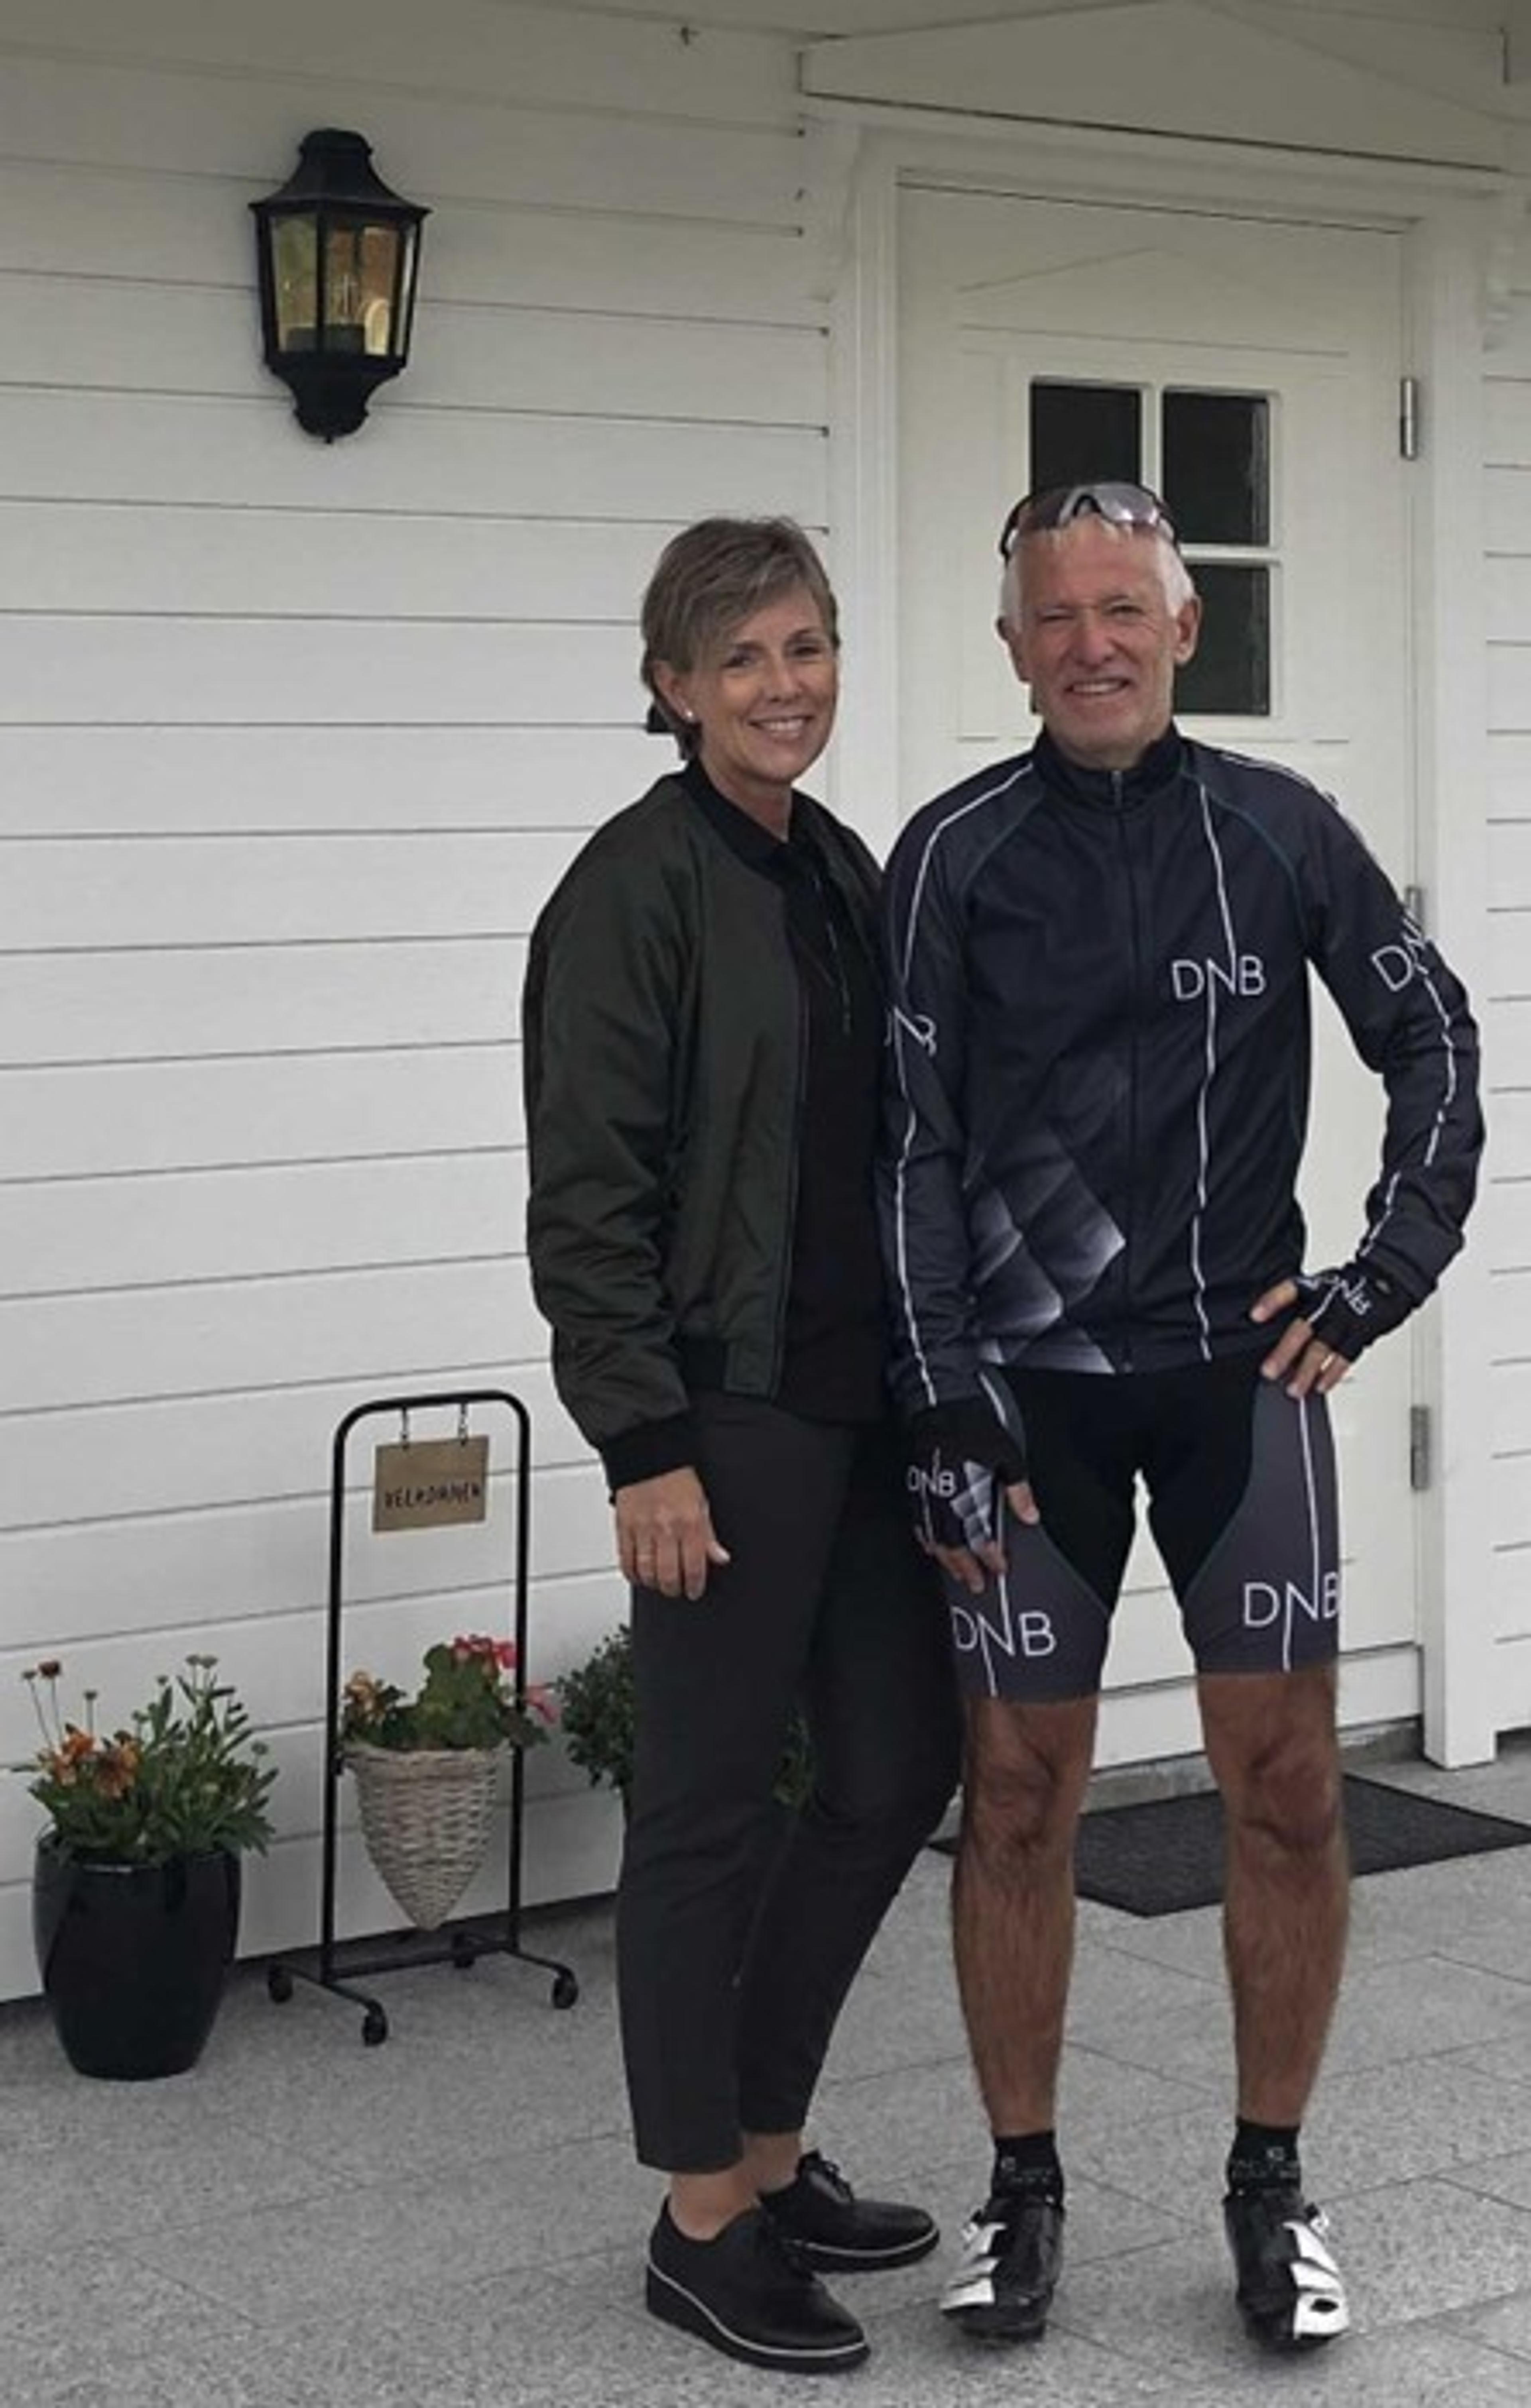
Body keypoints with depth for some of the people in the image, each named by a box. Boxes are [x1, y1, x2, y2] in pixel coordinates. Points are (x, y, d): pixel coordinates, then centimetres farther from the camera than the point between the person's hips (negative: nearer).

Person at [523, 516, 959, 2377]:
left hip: (864, 1400, 8)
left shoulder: (840, 869, 12)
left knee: (900, 1770, 13)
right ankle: (704, 2220, 14)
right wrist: (644, 1446, -18)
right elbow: (586, 1193, -15)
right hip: (726, 1414, -8)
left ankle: (772, 2148, 29)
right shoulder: (639, 886, -12)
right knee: (709, 1808, 2)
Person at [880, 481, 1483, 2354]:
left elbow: (1430, 1039, 12)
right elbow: (908, 1147, -3)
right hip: (1028, 1386, -1)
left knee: (1285, 1785, 0)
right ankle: (1021, 2188, 20)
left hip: (1242, 1367, 1)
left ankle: (1272, 2188, 17)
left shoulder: (1278, 832, 2)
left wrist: (1392, 1271, 2)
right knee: (1018, 1796, 4)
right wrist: (942, 1407, -8)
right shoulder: (957, 854, -2)